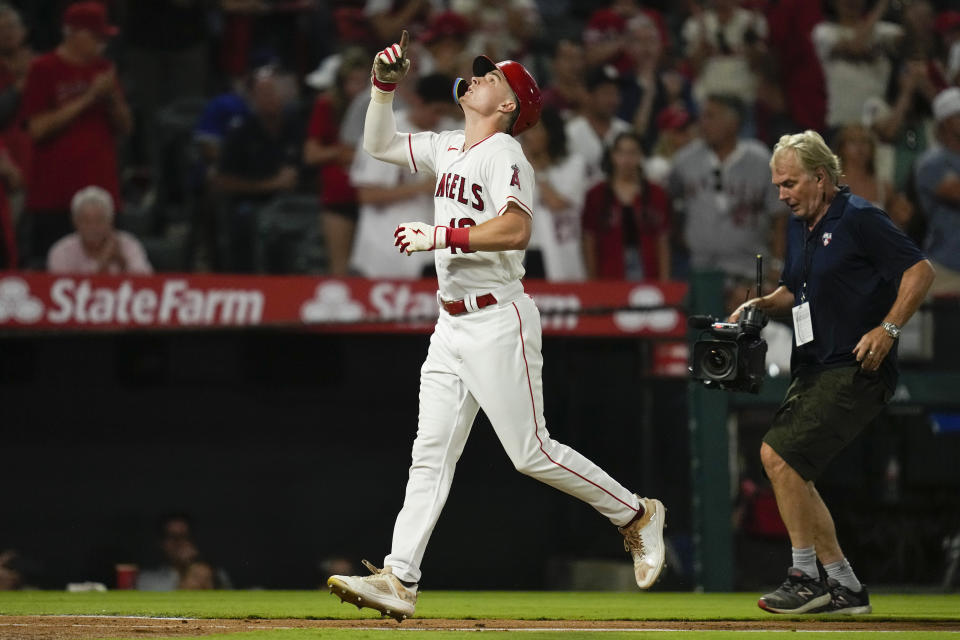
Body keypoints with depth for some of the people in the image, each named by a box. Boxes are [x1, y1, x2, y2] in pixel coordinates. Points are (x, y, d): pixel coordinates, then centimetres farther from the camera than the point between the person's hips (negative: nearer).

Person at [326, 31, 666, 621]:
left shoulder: (503, 154, -12)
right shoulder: (447, 150, 14)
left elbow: (516, 229, -27)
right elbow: (381, 144, 26)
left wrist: (440, 236, -25)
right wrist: (385, 86, 11)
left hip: (498, 322, -8)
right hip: (452, 324, 8)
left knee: (532, 452, -6)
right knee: (432, 453, 1)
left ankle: (636, 514, 11)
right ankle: (399, 581, -5)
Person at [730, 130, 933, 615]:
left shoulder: (859, 219, -11)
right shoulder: (798, 228, 15)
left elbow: (920, 270, -15)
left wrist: (888, 329, -23)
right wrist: (763, 305, 8)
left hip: (856, 370, -10)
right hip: (815, 371, 10)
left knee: (781, 457, -17)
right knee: (779, 459, 6)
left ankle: (805, 576, -6)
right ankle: (844, 587, 12)